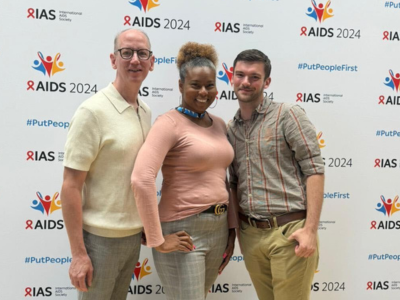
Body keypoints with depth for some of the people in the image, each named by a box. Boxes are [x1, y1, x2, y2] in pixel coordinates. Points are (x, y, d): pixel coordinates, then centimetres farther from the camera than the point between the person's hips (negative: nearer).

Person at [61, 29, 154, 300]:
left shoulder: (146, 113, 5)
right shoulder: (93, 112, -16)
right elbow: (71, 186, -16)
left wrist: (147, 227, 13)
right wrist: (78, 254, -17)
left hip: (135, 235, 7)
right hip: (100, 237, -7)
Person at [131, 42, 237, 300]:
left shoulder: (219, 124, 10)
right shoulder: (170, 123, -13)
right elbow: (141, 179, -24)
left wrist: (231, 227, 15)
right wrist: (157, 240, -22)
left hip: (218, 229, 8)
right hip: (183, 232, -7)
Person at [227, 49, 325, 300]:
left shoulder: (288, 115, -5)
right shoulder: (231, 129, 11)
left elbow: (314, 170, -10)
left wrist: (310, 229, -16)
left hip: (289, 231, -5)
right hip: (250, 234, 5)